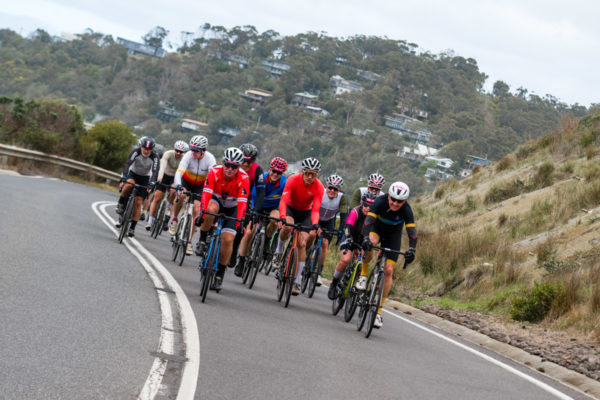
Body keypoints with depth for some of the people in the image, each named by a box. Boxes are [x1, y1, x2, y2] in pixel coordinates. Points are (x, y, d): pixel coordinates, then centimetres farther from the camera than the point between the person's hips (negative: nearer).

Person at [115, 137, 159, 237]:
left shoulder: (154, 157, -21)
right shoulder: (136, 152, -22)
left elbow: (154, 172, -27)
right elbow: (127, 164, -31)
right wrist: (123, 179, -43)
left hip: (145, 178, 0)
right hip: (133, 173, 0)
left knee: (138, 202, -9)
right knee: (129, 184, -36)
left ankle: (132, 228, -2)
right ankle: (121, 205, -13)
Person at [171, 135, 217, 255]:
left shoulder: (210, 159, -27)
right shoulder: (188, 156, -28)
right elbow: (179, 172, -37)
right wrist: (178, 186, -55)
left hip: (200, 185, 0)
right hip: (186, 181, 0)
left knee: (196, 210, -12)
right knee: (181, 195, -33)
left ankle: (189, 241, -3)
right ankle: (174, 219, -7)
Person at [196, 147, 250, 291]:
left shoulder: (243, 178, -27)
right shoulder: (215, 172, -26)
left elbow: (242, 201, -33)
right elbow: (206, 193, -34)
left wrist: (239, 221, -45)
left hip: (232, 207, 0)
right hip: (216, 200, 0)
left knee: (228, 239, -14)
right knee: (211, 209, -38)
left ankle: (220, 274, 0)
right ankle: (202, 239, -15)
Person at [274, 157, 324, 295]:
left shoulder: (319, 187, -24)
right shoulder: (293, 180, -27)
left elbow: (315, 209, -27)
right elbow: (283, 200, -35)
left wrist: (315, 224, -47)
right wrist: (282, 217, -51)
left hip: (305, 213, 1)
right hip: (290, 208, -1)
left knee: (302, 244, -12)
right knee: (287, 227, -35)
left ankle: (297, 281, -6)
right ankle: (279, 252, -6)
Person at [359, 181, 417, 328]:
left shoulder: (406, 210, -29)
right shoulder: (380, 202, -31)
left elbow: (412, 231, -37)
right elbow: (369, 220, -41)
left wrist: (411, 249, -54)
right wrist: (366, 238, -59)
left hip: (393, 236, 1)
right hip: (377, 228, -1)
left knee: (388, 270, -9)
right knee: (371, 242, -39)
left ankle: (378, 311, 0)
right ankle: (364, 274, -13)